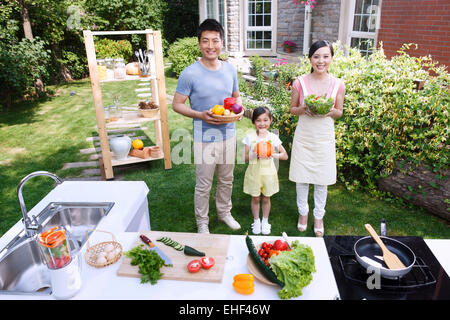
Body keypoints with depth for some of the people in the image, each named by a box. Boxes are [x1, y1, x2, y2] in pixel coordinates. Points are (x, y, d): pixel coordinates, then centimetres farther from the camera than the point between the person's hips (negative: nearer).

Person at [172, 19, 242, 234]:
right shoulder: (190, 74, -13)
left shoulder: (230, 70, 3)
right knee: (203, 185, 6)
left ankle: (224, 212, 43)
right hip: (204, 137, -5)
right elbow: (177, 104, -9)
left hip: (228, 134, 5)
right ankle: (202, 223, 26)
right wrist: (200, 115, -24)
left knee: (227, 180, 20)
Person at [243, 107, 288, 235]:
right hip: (254, 171, 0)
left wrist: (274, 155, -20)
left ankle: (265, 221, 32)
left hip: (268, 172, 1)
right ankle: (256, 221, 31)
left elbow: (285, 156, -1)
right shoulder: (250, 137, -6)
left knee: (266, 199, 13)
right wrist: (253, 155, -23)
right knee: (255, 199, 11)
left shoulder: (273, 137, -4)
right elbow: (244, 157, -4)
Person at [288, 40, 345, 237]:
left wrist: (330, 111, -16)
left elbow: (339, 112, 7)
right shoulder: (300, 82, -6)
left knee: (322, 178, 10)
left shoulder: (338, 84, -3)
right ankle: (303, 212, 31)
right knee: (302, 177, 9)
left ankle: (318, 216, 29)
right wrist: (303, 109, -18)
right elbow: (292, 109, 4)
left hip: (324, 137, 1)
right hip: (303, 135, 0)